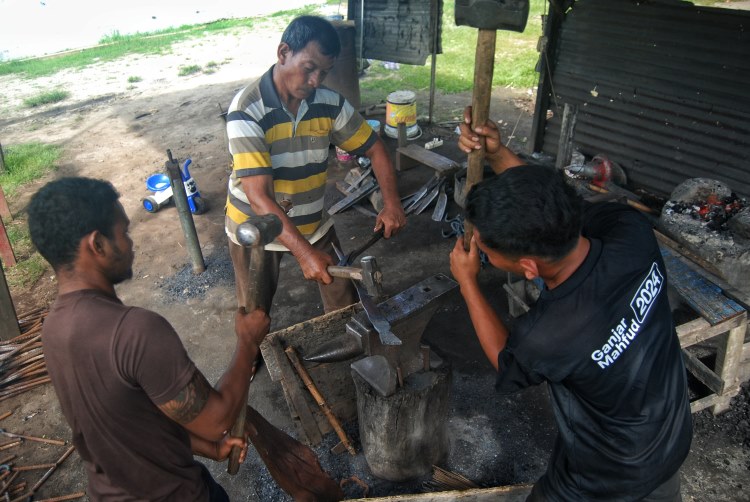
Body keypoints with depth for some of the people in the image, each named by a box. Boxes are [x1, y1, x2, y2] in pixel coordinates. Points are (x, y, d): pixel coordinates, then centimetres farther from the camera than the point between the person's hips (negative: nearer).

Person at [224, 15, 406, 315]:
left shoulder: (330, 103, -11)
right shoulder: (247, 110, -26)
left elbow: (375, 149, -2)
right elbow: (258, 196, -32)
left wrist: (391, 204, -19)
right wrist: (303, 252, -41)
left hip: (313, 222, 4)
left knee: (345, 304, 8)